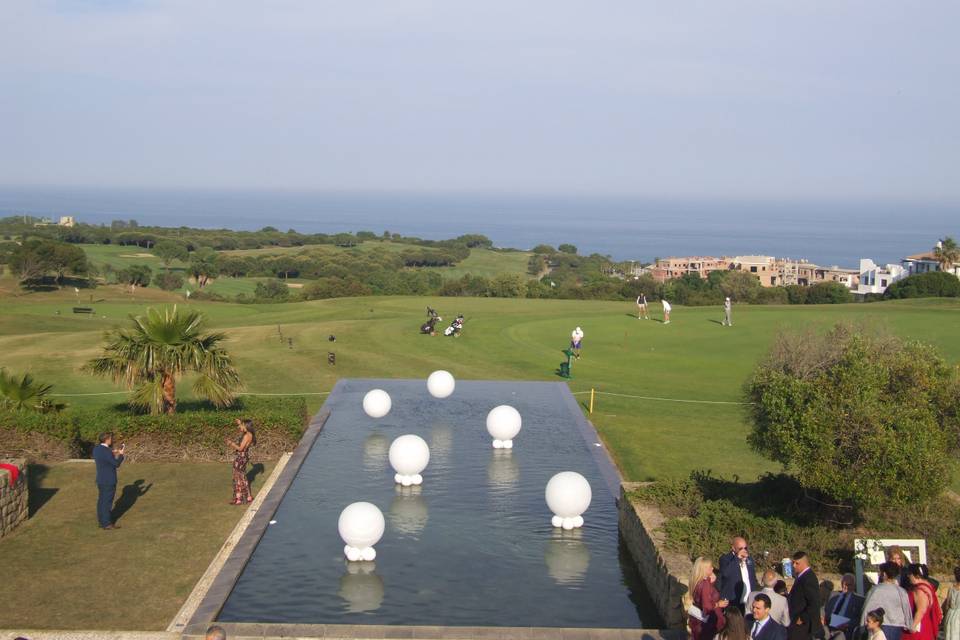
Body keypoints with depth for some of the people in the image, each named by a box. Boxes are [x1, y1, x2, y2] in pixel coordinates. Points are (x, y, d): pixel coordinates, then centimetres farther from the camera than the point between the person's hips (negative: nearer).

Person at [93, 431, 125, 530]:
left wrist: (112, 453, 14)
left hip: (100, 479, 9)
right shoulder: (107, 451, -24)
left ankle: (102, 521, 22)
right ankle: (107, 524, 7)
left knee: (101, 501, 15)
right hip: (109, 481, -9)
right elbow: (117, 464, -16)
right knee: (107, 502, 0)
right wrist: (121, 454, -4)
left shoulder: (96, 448, 3)